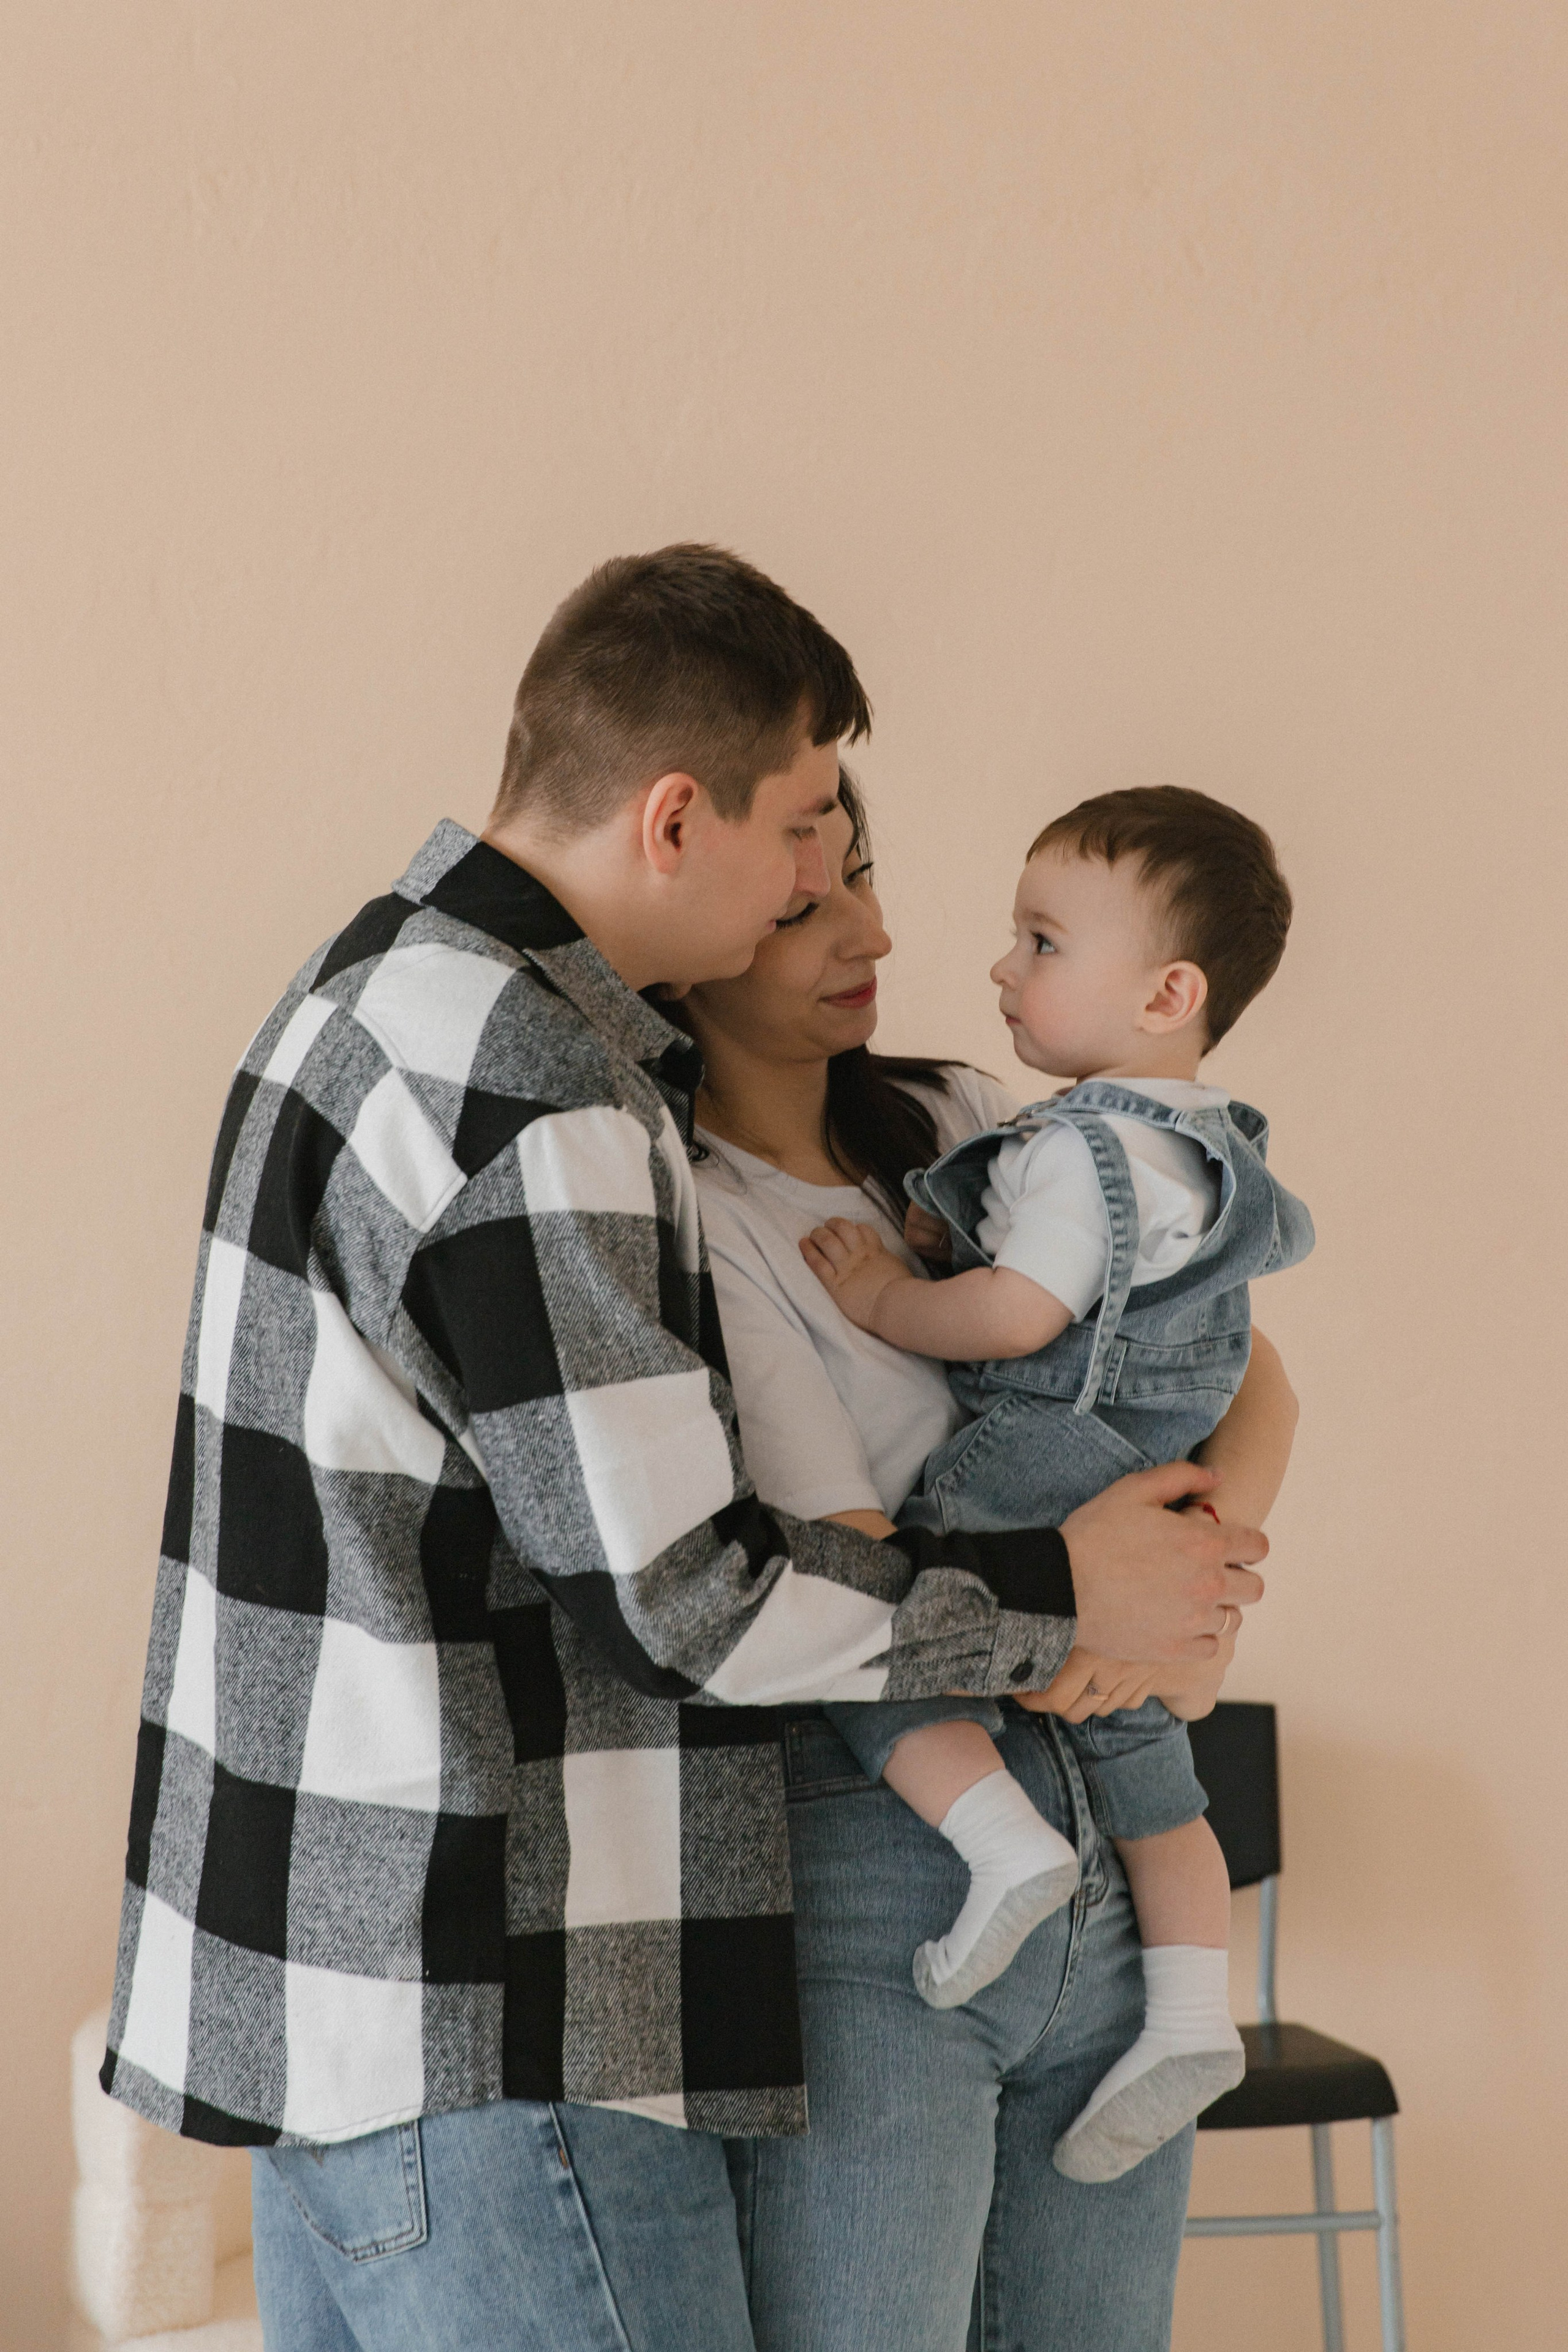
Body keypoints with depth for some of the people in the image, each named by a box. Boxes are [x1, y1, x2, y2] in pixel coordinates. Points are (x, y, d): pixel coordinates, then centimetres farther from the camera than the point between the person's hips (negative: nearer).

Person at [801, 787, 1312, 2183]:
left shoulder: (1086, 1147, -16)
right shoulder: (1209, 1145, 14)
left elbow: (1018, 1314, -24)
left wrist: (885, 1298, -10)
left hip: (1039, 1480, -10)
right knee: (1138, 1747, 16)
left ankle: (1002, 1838, -20)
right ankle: (1191, 2009, 13)